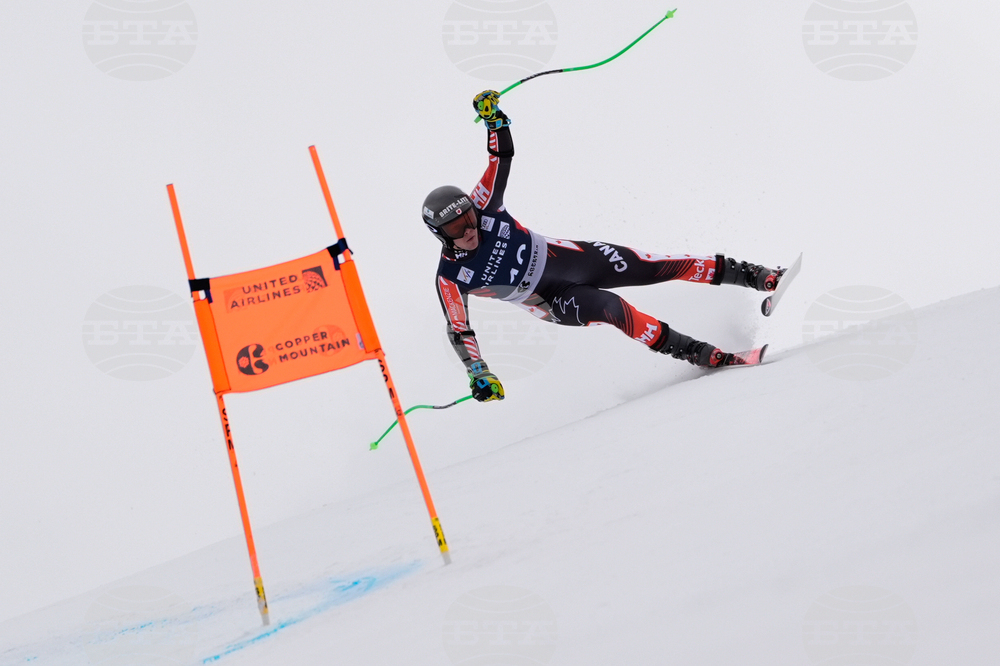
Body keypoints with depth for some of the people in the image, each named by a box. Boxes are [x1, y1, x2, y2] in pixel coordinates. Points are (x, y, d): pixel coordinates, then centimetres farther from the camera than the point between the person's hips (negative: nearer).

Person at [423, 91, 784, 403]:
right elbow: (459, 331, -18)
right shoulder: (451, 277, -19)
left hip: (568, 257, 3)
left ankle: (751, 275, 5)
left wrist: (493, 117, -22)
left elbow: (503, 158, -9)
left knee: (657, 266, -8)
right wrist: (478, 374, -28)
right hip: (555, 301, -2)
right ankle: (699, 354, -22)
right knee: (611, 308, -31)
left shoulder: (482, 207, -14)